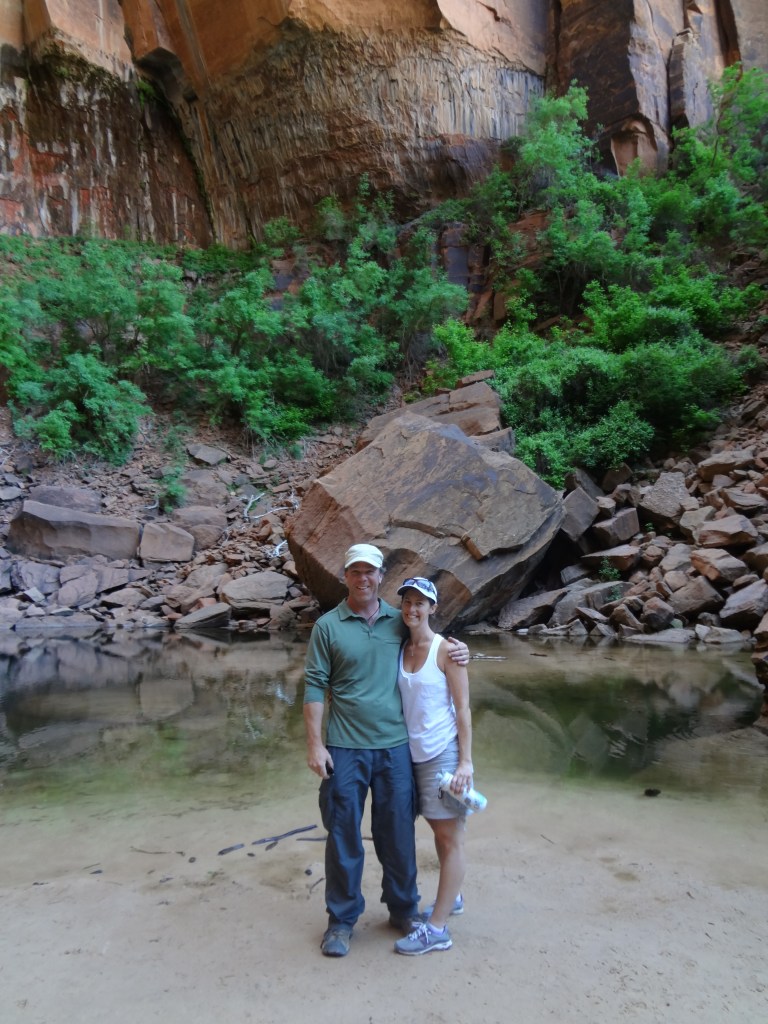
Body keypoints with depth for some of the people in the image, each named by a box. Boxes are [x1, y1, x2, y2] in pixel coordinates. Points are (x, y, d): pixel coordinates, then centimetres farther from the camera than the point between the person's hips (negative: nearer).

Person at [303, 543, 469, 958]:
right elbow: (315, 687, -3)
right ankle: (342, 919, 27)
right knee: (343, 835, 9)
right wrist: (314, 744, -8)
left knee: (398, 833, 14)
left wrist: (457, 653, -4)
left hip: (395, 745, 2)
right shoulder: (328, 626, -4)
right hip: (345, 749, -2)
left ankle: (403, 909, 34)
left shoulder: (400, 621, 4)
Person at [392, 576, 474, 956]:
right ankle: (451, 898, 38)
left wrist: (466, 761, -15)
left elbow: (463, 708, -11)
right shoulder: (401, 650, 4)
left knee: (450, 837, 3)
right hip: (415, 753, 6)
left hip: (445, 753, -6)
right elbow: (399, 703, 9)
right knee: (438, 829, 20)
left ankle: (437, 928, 11)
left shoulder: (446, 649, -12)